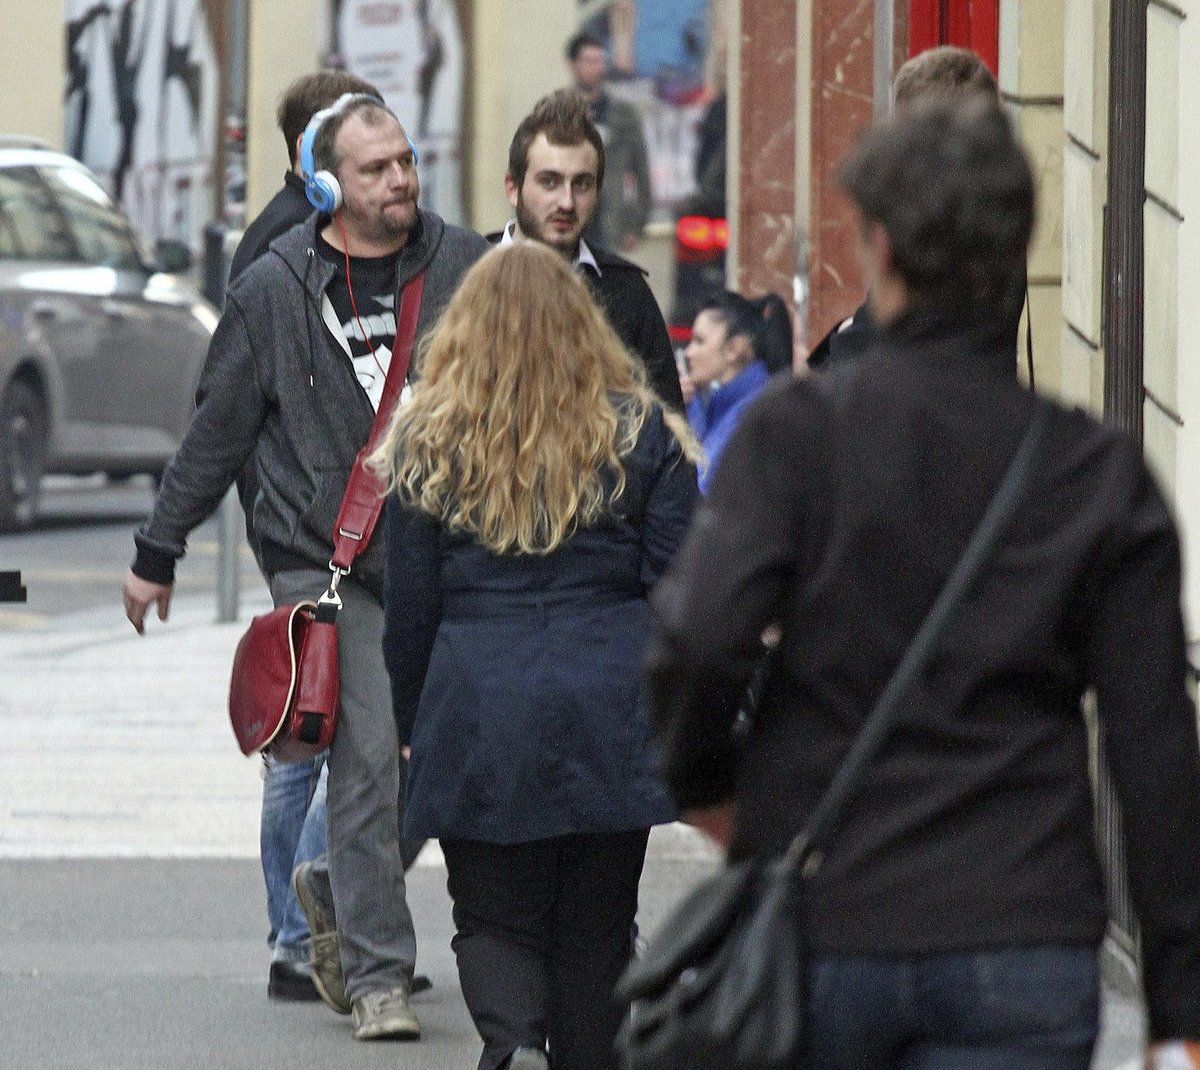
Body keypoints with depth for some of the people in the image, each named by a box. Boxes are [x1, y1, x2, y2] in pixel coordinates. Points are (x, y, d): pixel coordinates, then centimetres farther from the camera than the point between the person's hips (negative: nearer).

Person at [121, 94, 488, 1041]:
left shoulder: (464, 267, 4)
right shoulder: (275, 288, 1)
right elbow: (218, 429, 9)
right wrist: (159, 551, 12)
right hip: (325, 560, -2)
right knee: (369, 757, -10)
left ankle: (338, 891, 27)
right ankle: (377, 972, -2)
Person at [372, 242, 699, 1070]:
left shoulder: (429, 442, 1)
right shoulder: (641, 432, 3)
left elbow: (408, 604, 4)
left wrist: (412, 722, 15)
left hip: (479, 719, -1)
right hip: (610, 714, 1)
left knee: (496, 917, 6)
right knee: (596, 926, 11)